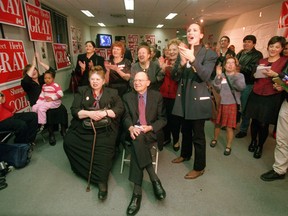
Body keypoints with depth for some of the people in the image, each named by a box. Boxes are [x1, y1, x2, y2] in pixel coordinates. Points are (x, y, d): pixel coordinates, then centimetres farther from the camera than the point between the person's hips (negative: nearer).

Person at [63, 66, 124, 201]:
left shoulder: (112, 93, 14)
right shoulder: (82, 91, 15)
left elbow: (120, 109, 2)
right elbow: (74, 110, 4)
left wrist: (105, 112, -13)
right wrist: (89, 113, -14)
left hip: (105, 129, -2)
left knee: (104, 149, -26)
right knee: (68, 141, -19)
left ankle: (102, 182, -15)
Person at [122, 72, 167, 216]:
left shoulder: (157, 96, 7)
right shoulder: (127, 97, 13)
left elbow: (163, 118, 3)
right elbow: (126, 117, 5)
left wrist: (149, 127, -16)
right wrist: (131, 127, -18)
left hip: (151, 132, -2)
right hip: (134, 132, 2)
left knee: (138, 140, -35)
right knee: (137, 141, -34)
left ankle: (137, 190, -29)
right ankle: (154, 179, -26)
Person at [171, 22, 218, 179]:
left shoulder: (209, 54, -6)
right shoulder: (183, 52, 9)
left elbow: (205, 76, -19)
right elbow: (176, 77, 5)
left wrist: (192, 59, -30)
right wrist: (182, 63, -14)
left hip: (198, 99, -5)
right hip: (184, 98, 6)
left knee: (198, 135, 3)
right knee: (185, 130, 20)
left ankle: (199, 167, 19)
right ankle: (185, 154, 43)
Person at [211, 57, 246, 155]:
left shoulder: (240, 75, 3)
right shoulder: (220, 75, 3)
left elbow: (241, 87, -14)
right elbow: (217, 88, -11)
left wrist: (235, 76, -26)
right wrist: (218, 76, -24)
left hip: (231, 104, -1)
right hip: (220, 103, 1)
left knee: (229, 127, 1)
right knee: (217, 123, 16)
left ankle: (228, 146, 17)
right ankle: (215, 139, 39)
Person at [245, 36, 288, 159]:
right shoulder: (261, 61, 14)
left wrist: (275, 75, -20)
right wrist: (256, 72, -1)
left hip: (271, 97, -3)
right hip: (256, 94, 4)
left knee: (264, 124, 1)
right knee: (255, 120, 9)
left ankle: (260, 146, 20)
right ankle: (253, 141, 30)